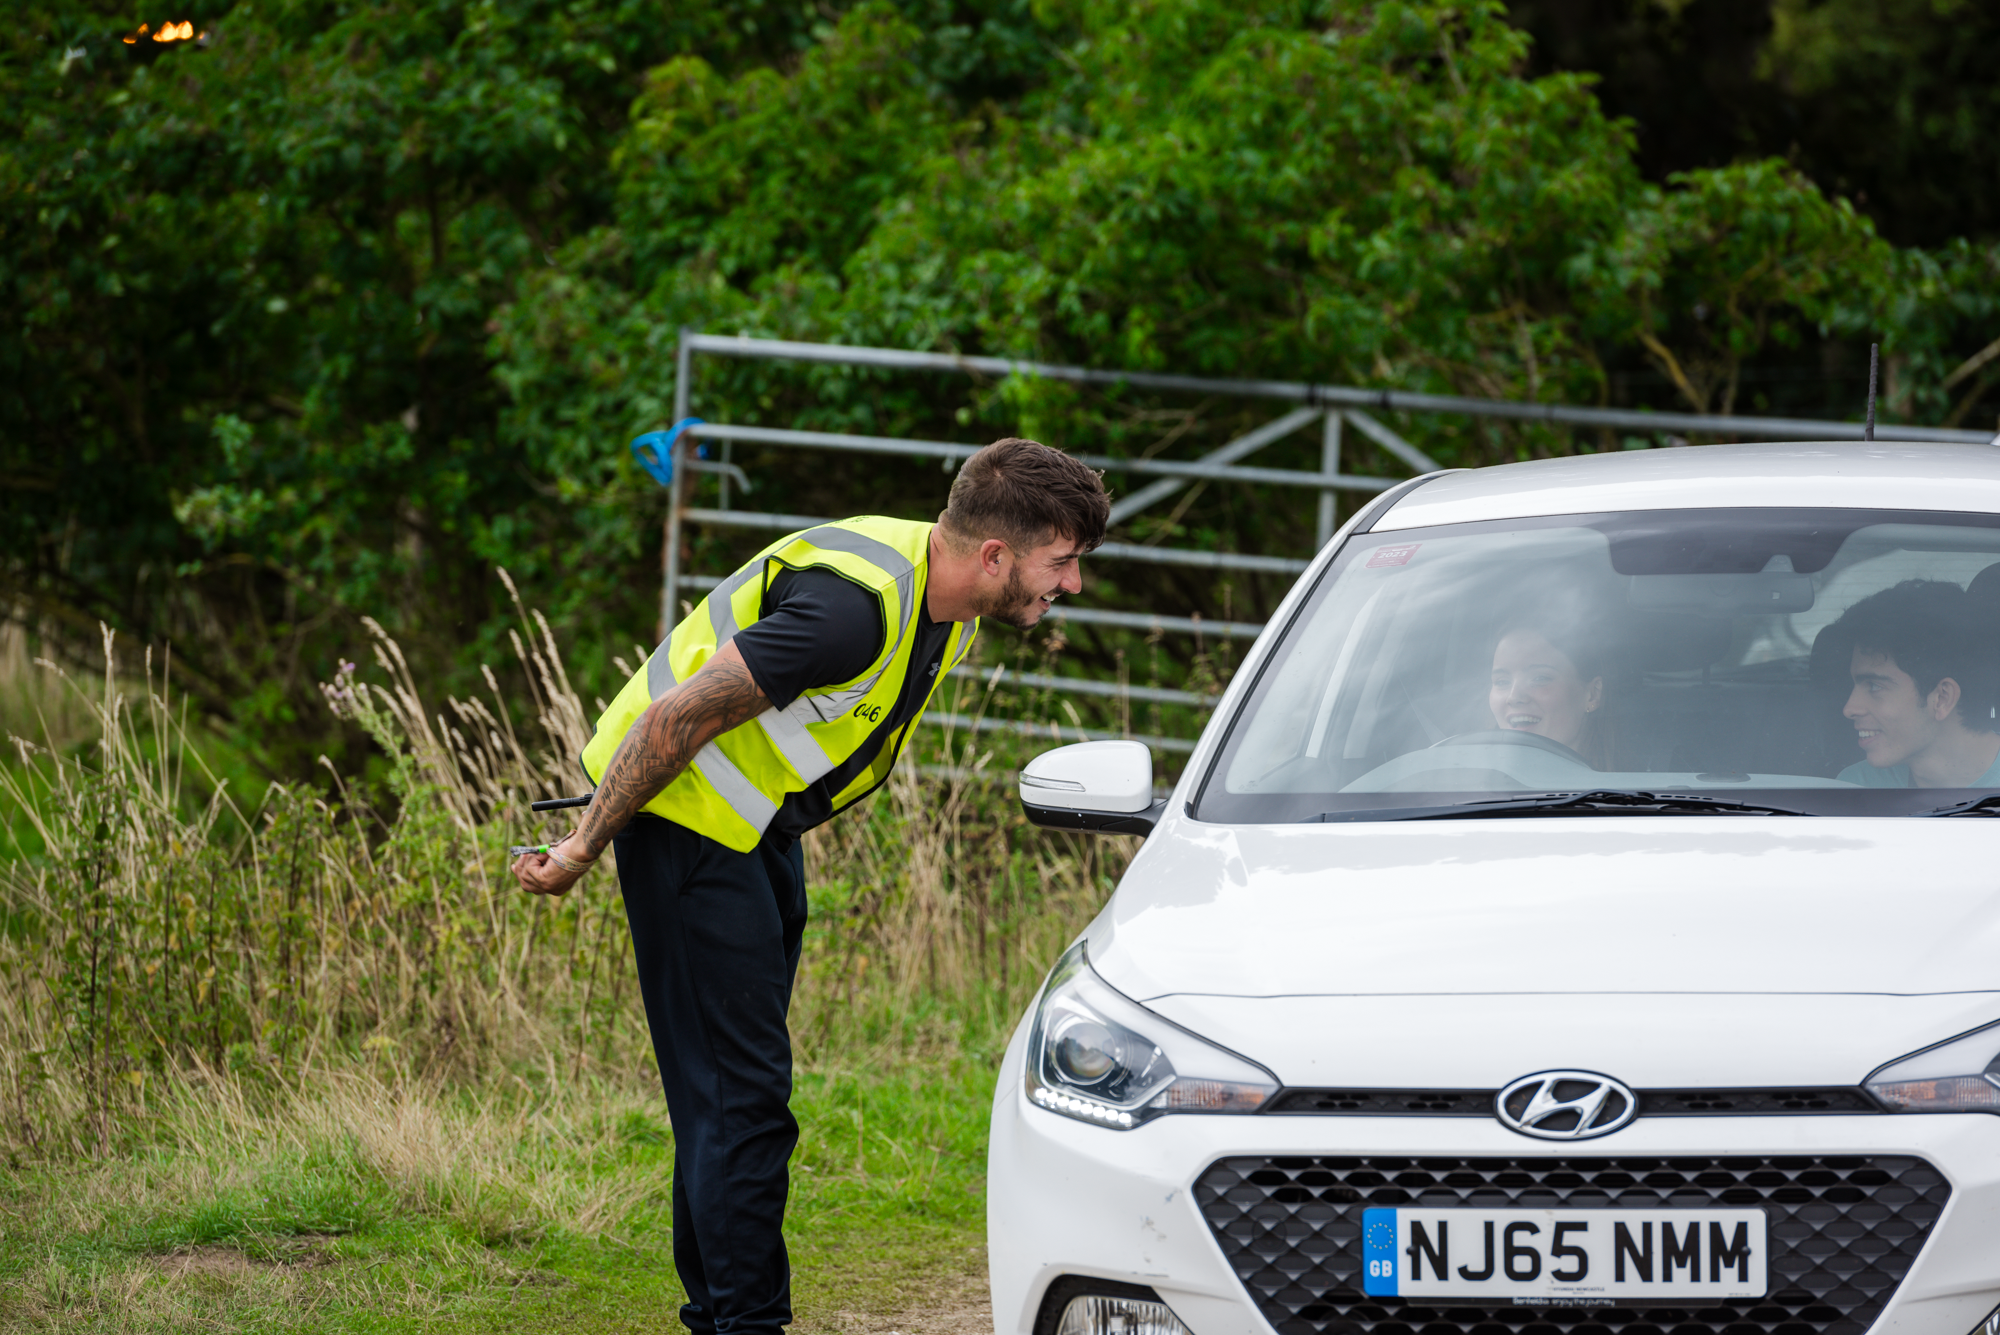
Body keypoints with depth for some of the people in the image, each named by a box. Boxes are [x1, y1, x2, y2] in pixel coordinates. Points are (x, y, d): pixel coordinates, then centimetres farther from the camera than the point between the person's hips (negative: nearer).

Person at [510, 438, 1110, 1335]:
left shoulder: (947, 604, 1)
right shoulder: (857, 605, -30)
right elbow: (681, 715, -27)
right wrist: (585, 850, -19)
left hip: (760, 823, 10)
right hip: (680, 806, -10)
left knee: (733, 1089, 12)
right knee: (738, 1088, -12)